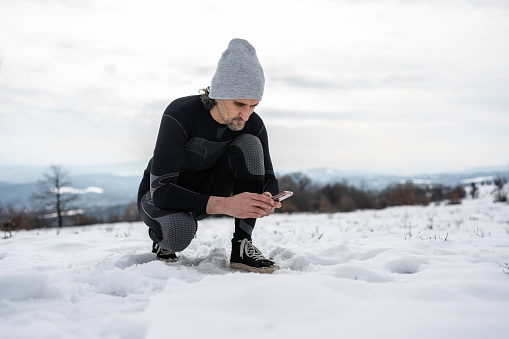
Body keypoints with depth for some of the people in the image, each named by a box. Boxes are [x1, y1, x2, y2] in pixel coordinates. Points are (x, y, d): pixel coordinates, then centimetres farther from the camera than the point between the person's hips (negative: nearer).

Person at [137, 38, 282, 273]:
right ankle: (162, 240, 1)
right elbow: (161, 190, -37)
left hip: (205, 193, 5)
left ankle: (242, 248, -18)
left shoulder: (253, 125, -16)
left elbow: (269, 179, -7)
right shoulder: (180, 115, -32)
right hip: (159, 197, -4)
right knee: (180, 230, -39)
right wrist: (227, 205, -49)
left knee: (250, 144, -21)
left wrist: (267, 199, -34)